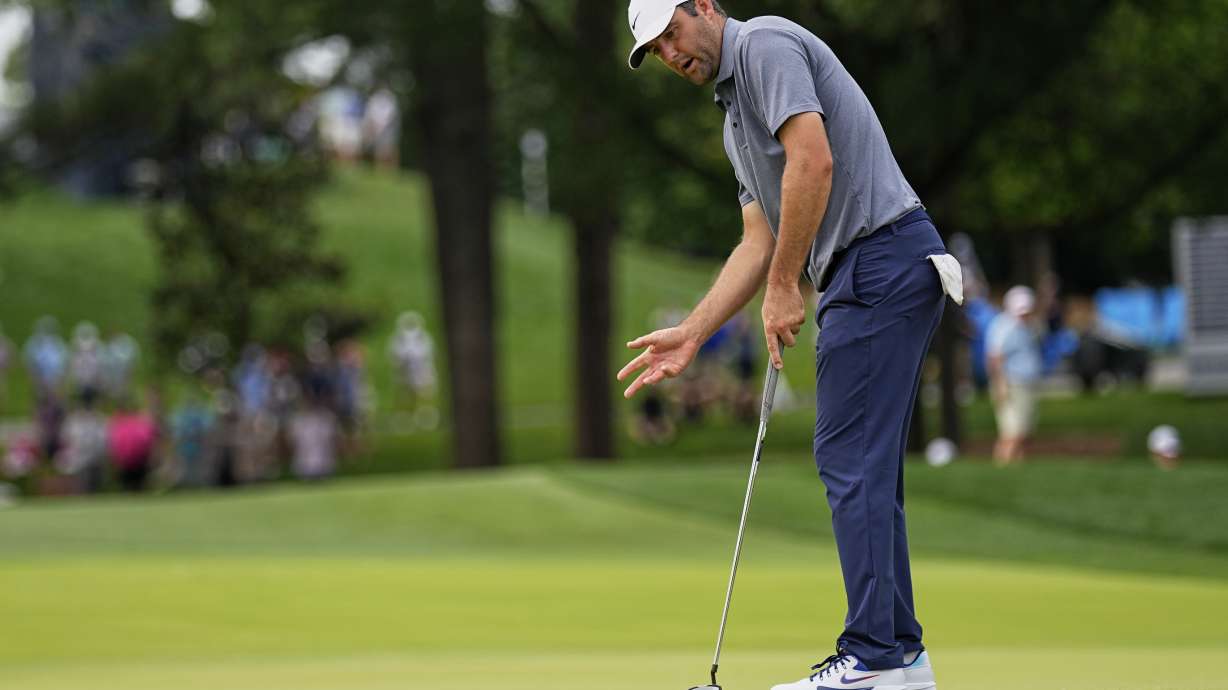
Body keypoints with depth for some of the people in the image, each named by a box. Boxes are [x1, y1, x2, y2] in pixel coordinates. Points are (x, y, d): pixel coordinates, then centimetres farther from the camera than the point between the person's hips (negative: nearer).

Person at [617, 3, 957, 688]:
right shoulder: (738, 118, 25)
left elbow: (814, 161, -19)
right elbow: (760, 243, 22)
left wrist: (784, 286, -14)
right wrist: (691, 335, 14)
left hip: (881, 263, -10)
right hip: (867, 275, 10)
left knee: (852, 462, -11)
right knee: (867, 469, 11)